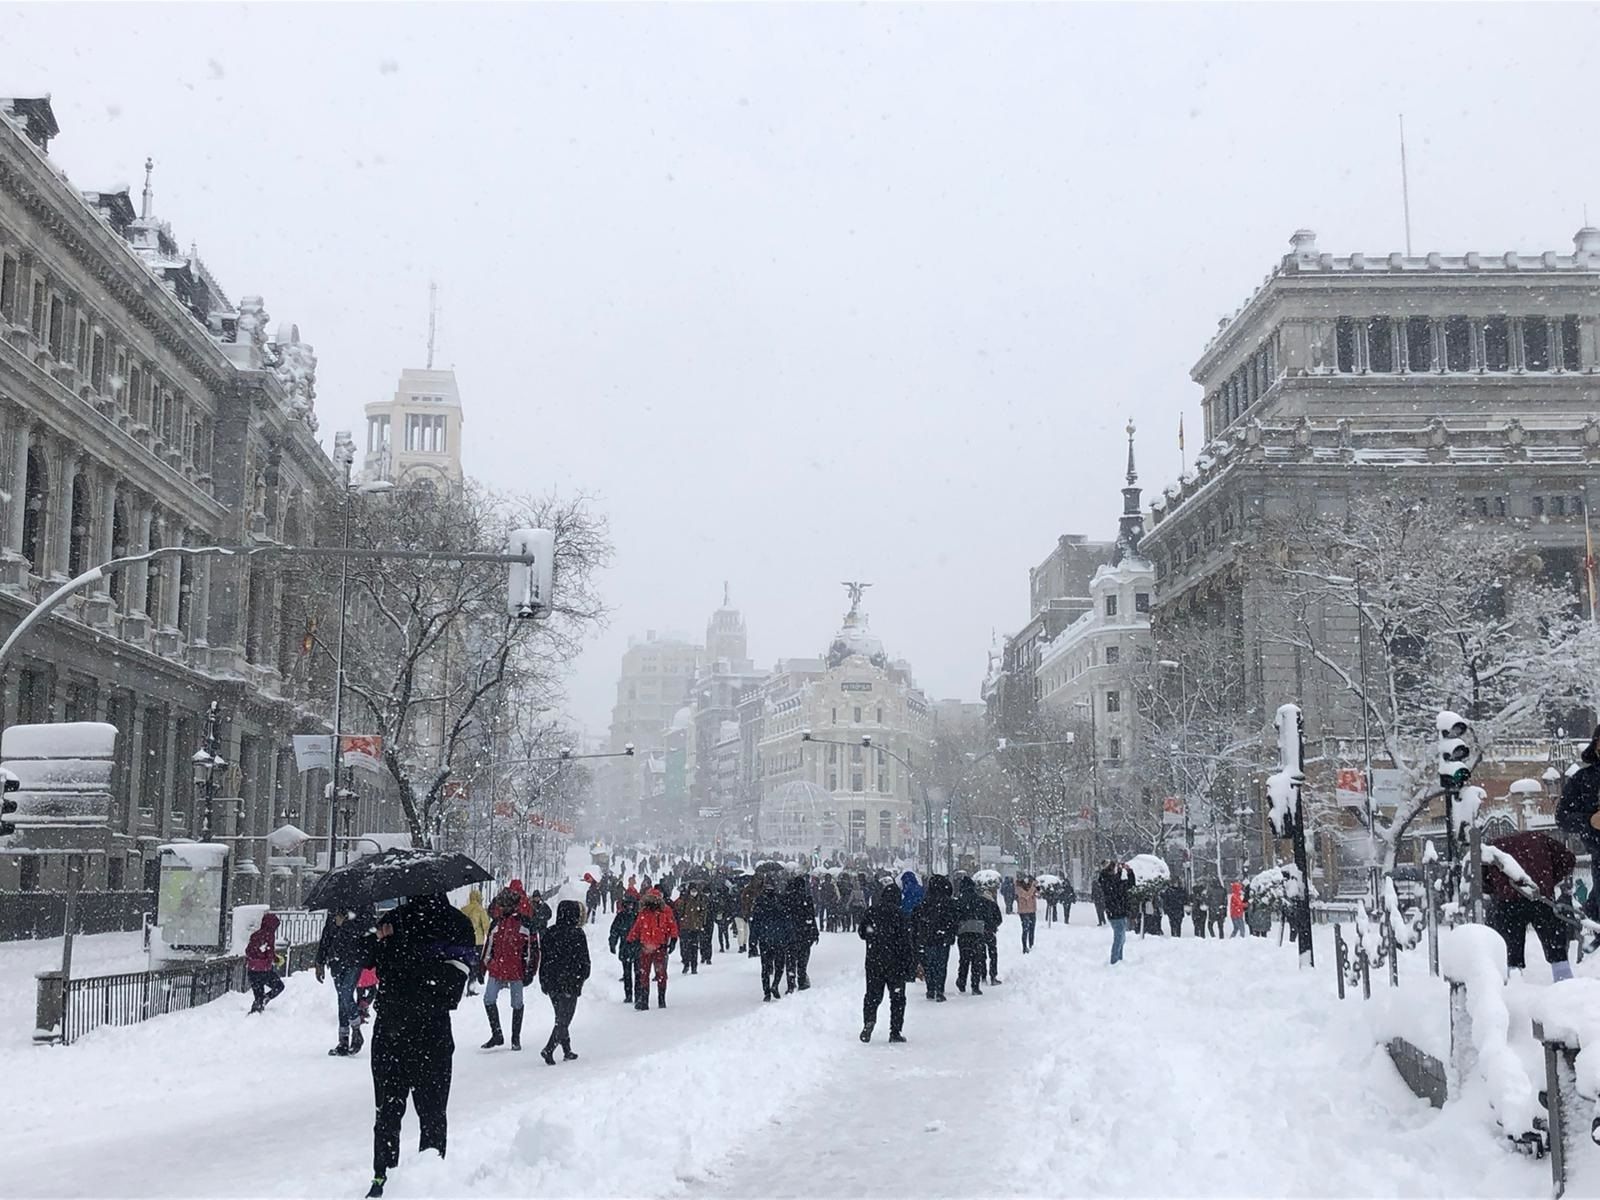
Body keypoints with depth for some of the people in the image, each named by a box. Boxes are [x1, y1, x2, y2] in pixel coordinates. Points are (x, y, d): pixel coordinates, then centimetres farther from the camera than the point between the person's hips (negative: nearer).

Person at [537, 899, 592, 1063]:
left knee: (561, 1018, 17)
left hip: (552, 983, 6)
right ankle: (548, 1050, -15)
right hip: (570, 983, -6)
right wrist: (582, 977, 6)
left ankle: (567, 1051, 21)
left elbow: (543, 958, 9)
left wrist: (543, 982, 16)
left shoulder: (550, 933, 5)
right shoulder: (576, 934, -11)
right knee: (564, 1019, -1)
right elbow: (584, 960, -9)